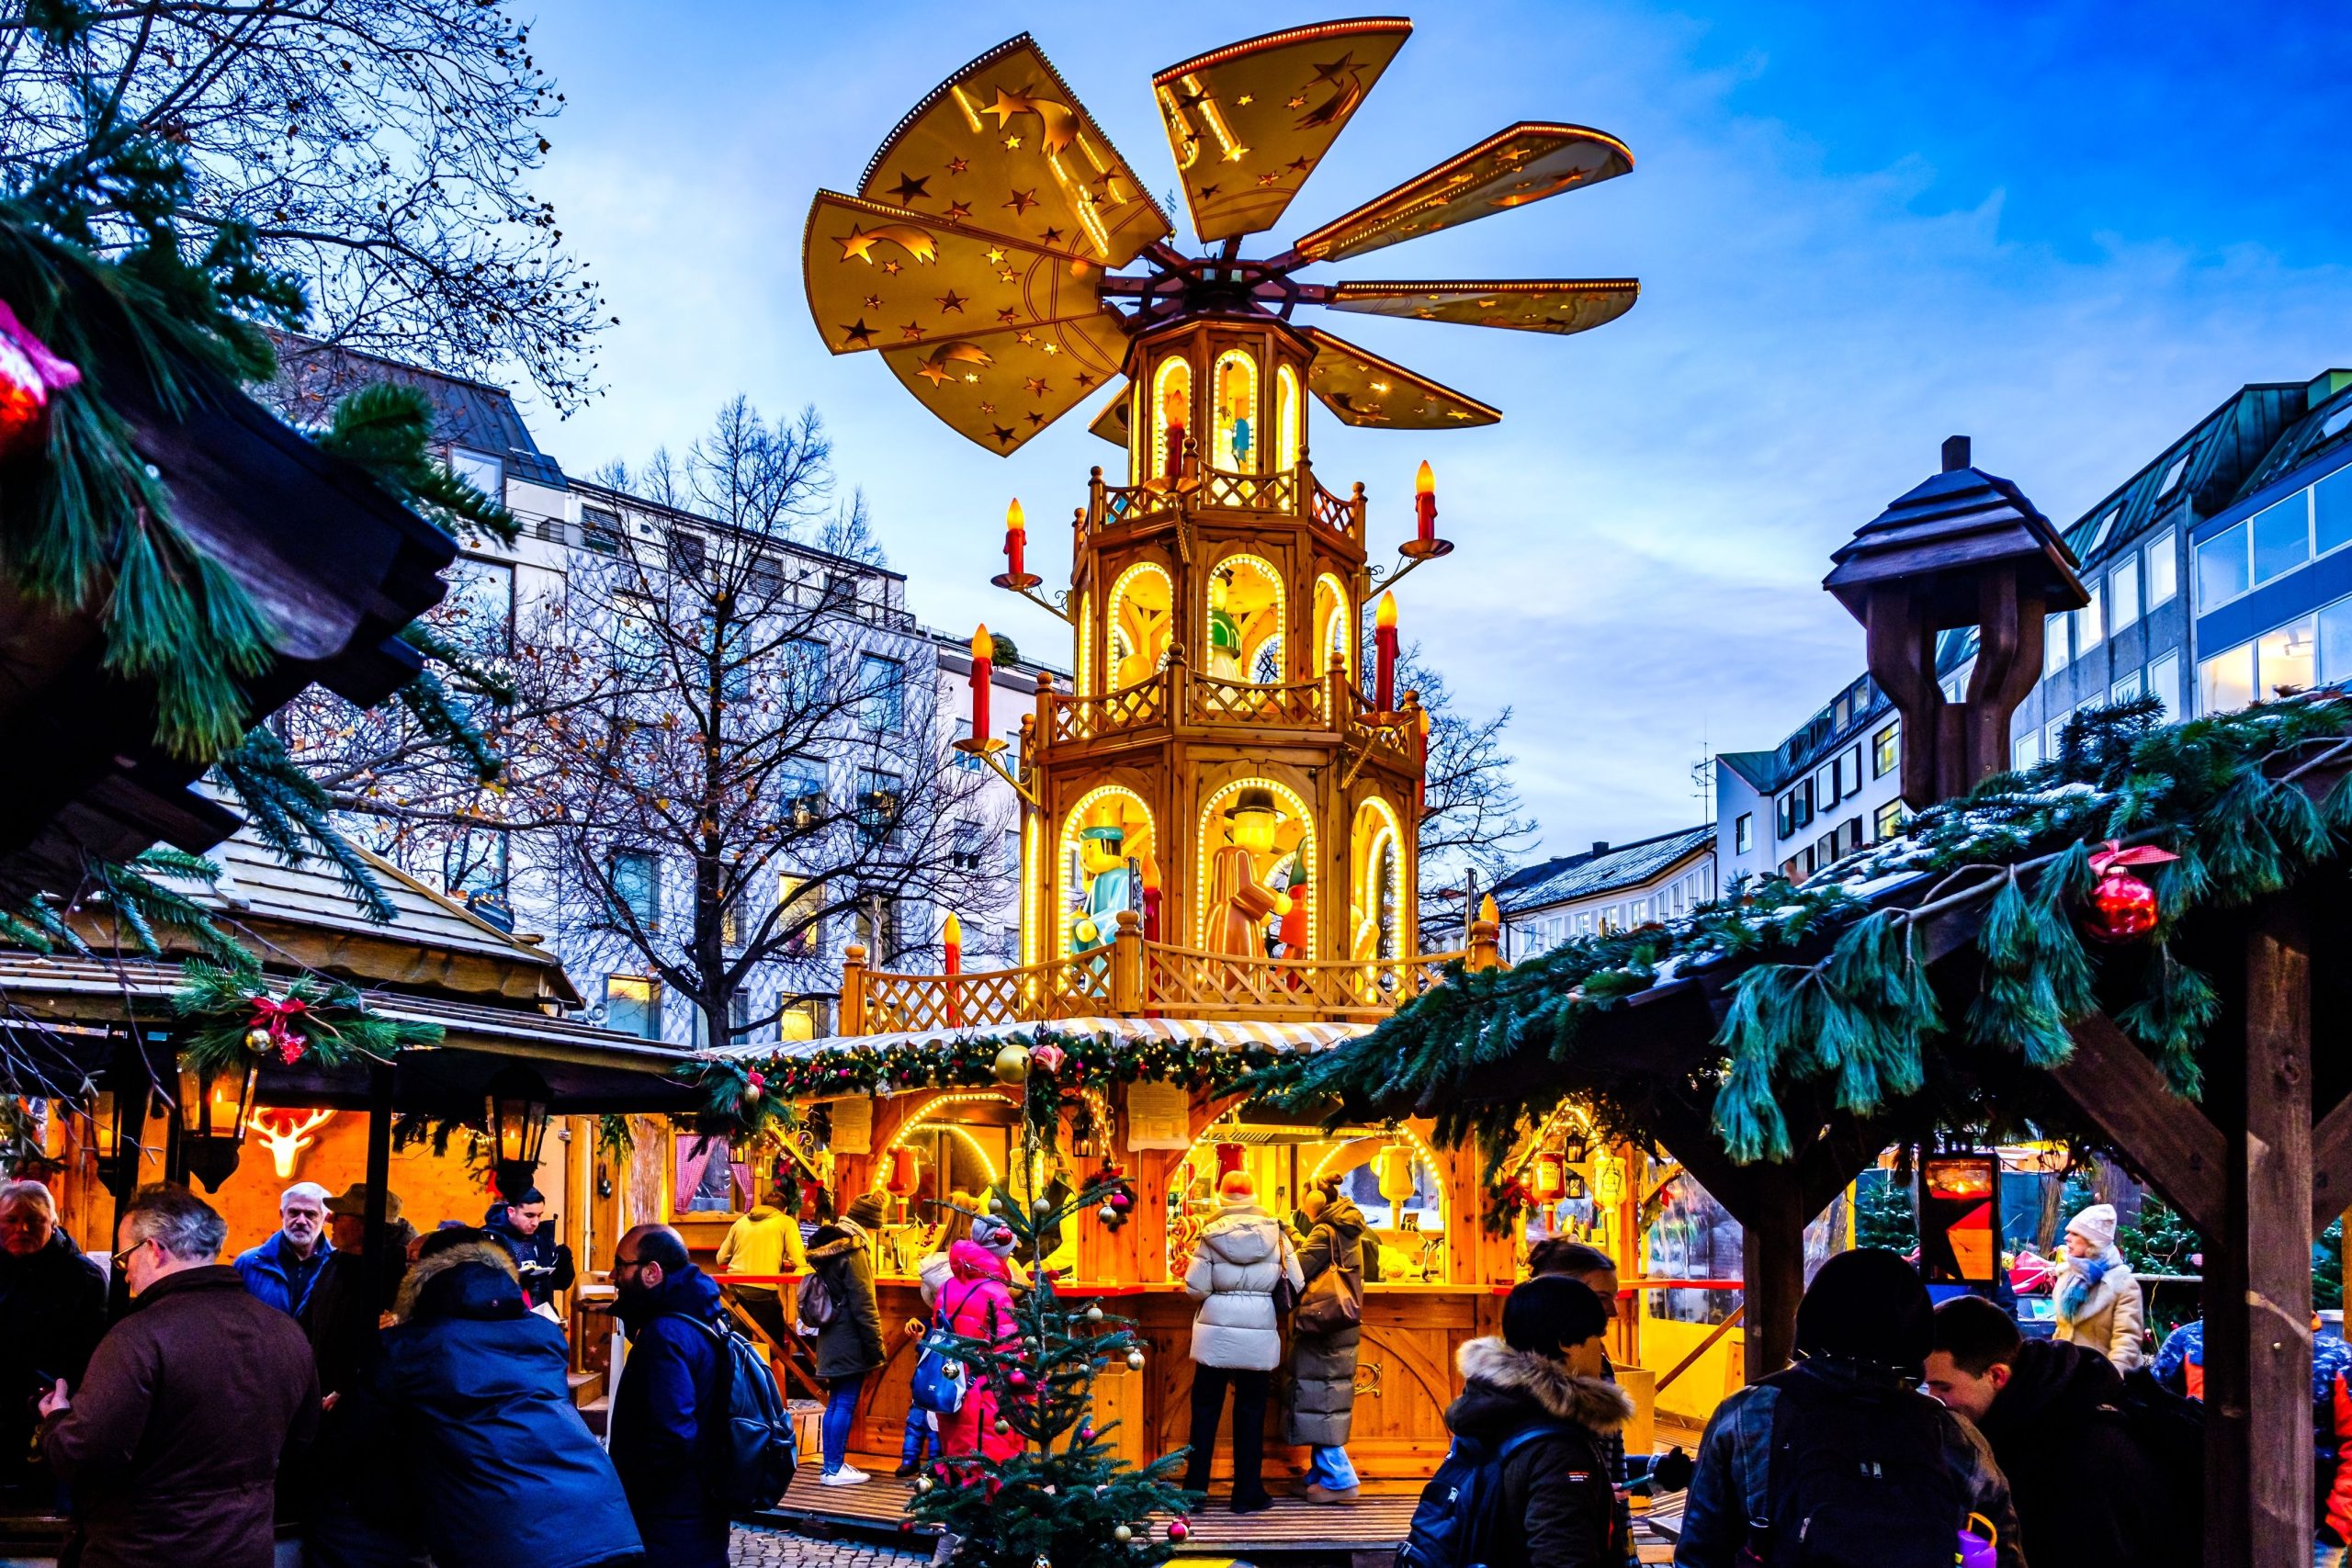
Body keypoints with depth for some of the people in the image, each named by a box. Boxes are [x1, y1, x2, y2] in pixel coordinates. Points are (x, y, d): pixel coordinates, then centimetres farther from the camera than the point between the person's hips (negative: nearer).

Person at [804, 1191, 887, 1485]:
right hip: (850, 1341, -9)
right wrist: (876, 1346, -13)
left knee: (836, 1402, 14)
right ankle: (835, 1469, -1)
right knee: (846, 1404, -3)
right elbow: (864, 1304, -18)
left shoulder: (829, 1245, 11)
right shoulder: (854, 1249, -16)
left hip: (831, 1338, 9)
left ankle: (833, 1464, 20)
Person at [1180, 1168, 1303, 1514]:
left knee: (1205, 1410, 10)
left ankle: (1195, 1489, 13)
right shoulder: (1276, 1233, -2)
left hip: (1216, 1332, -1)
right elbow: (1296, 1284, -1)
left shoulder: (1212, 1234, -6)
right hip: (1259, 1335, 1)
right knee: (1250, 1413, 10)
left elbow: (1194, 1288, -9)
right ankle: (1247, 1494, 14)